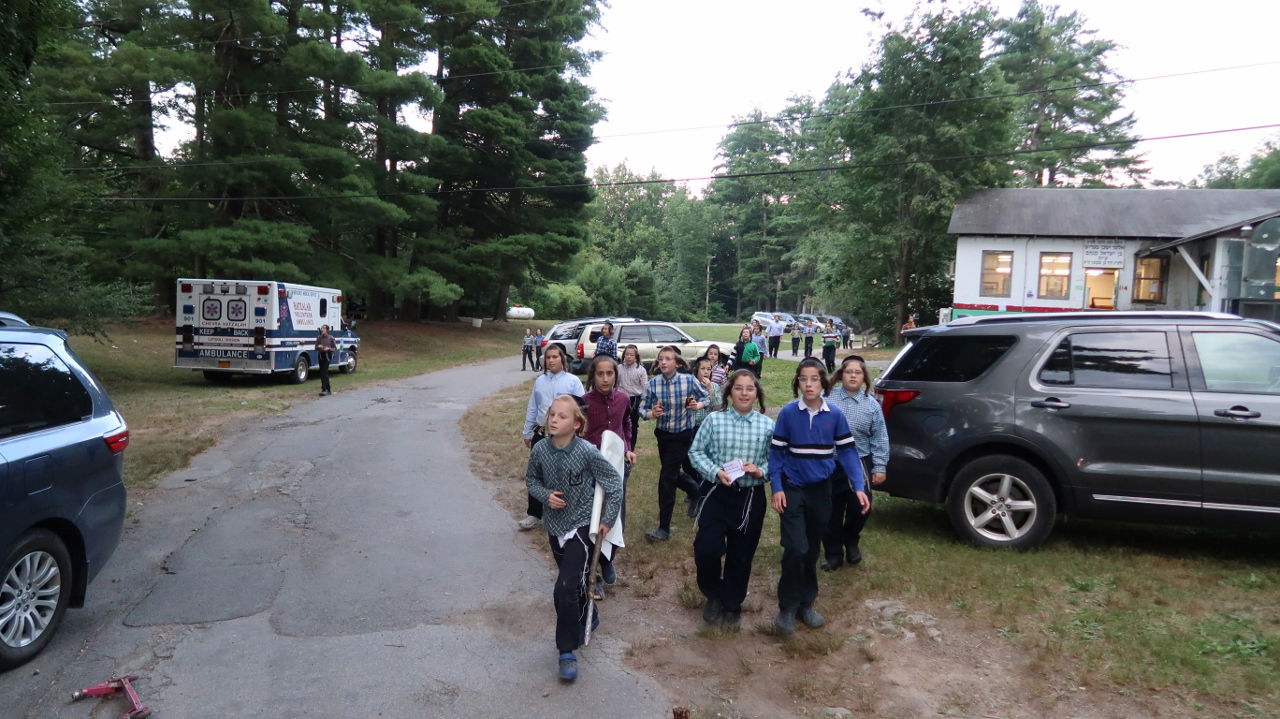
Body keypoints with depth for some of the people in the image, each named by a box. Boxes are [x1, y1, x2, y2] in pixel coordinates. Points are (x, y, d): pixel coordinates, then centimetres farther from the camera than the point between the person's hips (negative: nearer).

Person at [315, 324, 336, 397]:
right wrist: (318, 347, -9)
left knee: (324, 373, -15)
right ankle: (329, 389, 20)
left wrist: (329, 348, -17)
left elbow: (335, 348, 1)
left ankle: (324, 390, -16)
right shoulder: (318, 338, 6)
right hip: (320, 356, 5)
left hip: (327, 356, -5)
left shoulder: (331, 338, -4)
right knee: (325, 373, 9)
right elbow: (316, 348, 13)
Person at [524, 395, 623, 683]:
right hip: (555, 527, 5)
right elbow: (531, 480, 7)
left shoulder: (588, 452, -21)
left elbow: (614, 483, -11)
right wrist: (545, 495, -13)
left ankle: (567, 651, 2)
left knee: (565, 589, -13)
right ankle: (587, 618, 50)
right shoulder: (540, 449, -9)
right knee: (574, 582, 22)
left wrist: (608, 519, -9)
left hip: (581, 527, -5)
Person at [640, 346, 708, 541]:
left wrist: (698, 405, -20)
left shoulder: (689, 380, -15)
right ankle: (694, 492, 54)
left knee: (667, 477, -10)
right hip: (663, 434, 4)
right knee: (672, 473, 21)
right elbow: (643, 409, -7)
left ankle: (664, 528, -1)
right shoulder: (653, 383, -11)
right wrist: (652, 414, -28)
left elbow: (705, 397, 2)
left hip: (682, 435, -4)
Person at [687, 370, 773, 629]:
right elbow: (696, 451, -2)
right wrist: (715, 471, -16)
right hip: (717, 493, -1)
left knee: (741, 554, 13)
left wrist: (761, 471, -16)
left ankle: (732, 604, 36)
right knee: (707, 547, -10)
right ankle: (714, 595, 22)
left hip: (751, 496, 1)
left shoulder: (767, 425, -3)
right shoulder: (714, 419, -6)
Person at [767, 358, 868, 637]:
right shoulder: (787, 413, -9)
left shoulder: (835, 415, -4)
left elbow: (847, 451, 0)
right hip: (793, 489, -2)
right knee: (796, 549, -11)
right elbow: (776, 452, -5)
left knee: (812, 550, 13)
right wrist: (776, 489, -12)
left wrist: (858, 487, -10)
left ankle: (806, 604, 28)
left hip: (821, 490, 3)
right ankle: (787, 607, 5)